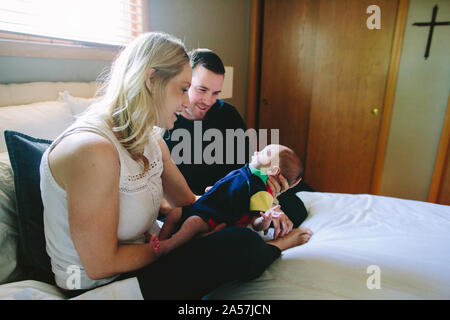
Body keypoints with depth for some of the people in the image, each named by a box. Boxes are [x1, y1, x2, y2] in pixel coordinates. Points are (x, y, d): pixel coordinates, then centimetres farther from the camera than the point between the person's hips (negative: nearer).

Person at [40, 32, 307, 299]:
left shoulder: (153, 141, 0)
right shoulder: (92, 149, -29)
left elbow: (188, 202, 6)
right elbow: (101, 265, -24)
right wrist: (171, 246, -13)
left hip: (138, 261, 8)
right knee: (238, 246, -18)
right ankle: (274, 247, 11)